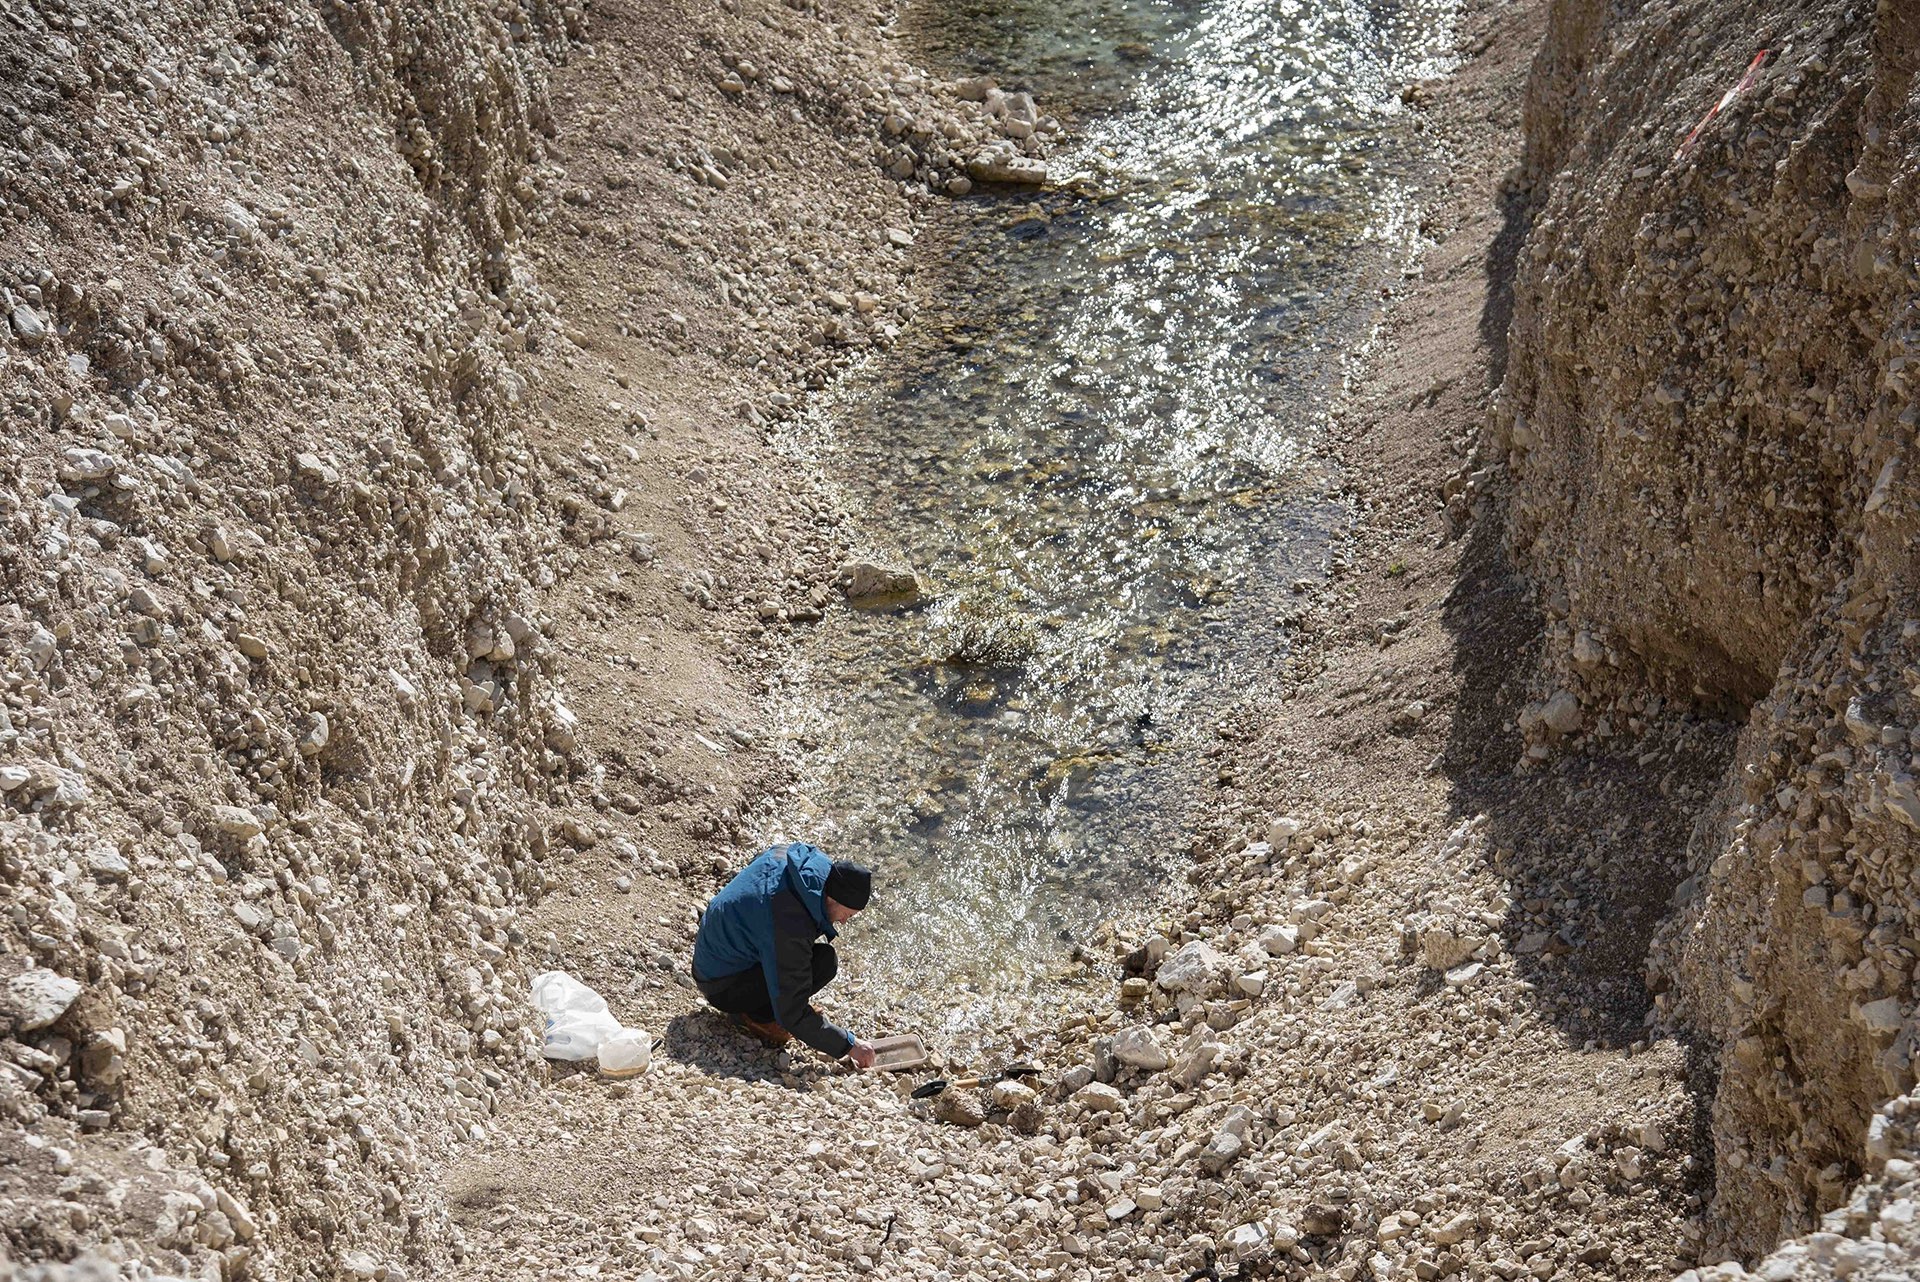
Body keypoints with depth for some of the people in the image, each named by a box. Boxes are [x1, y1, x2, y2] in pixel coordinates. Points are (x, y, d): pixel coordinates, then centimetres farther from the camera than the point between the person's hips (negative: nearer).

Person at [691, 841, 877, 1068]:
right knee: (826, 961, -23)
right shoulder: (789, 929, -35)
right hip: (720, 987, -10)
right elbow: (792, 1015, -29)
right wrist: (848, 1045, -24)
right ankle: (753, 1015, -8)